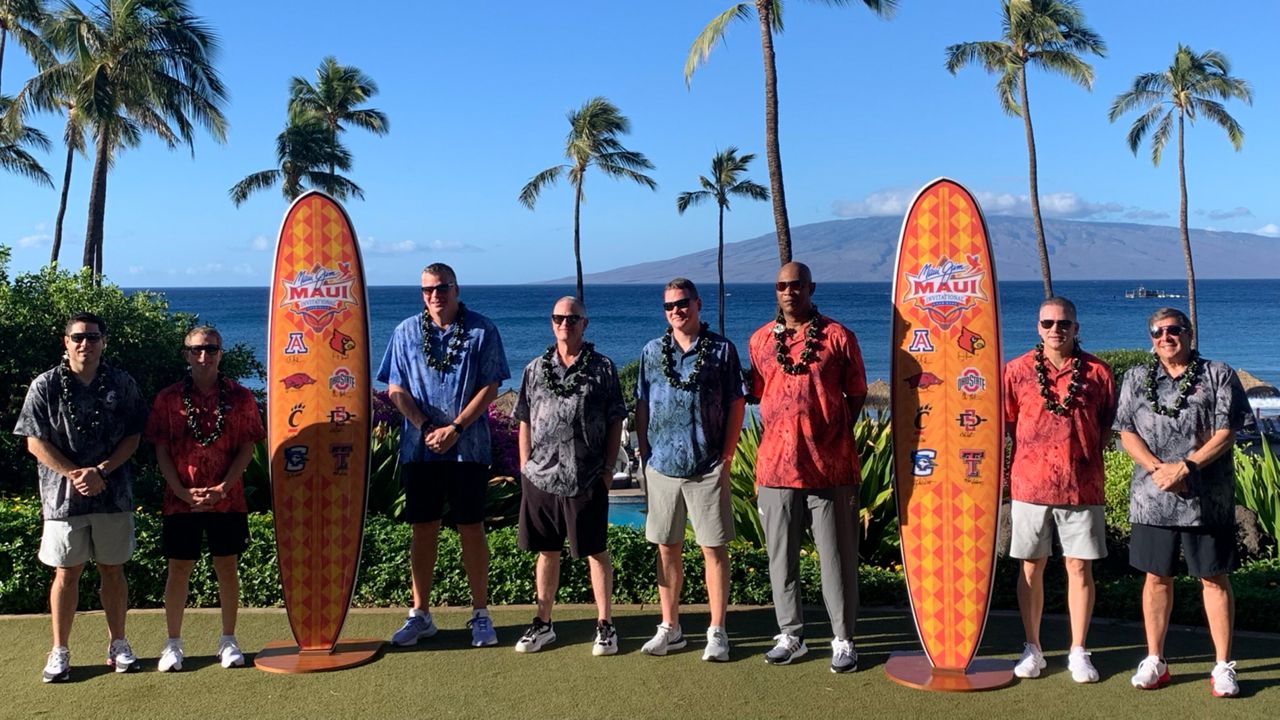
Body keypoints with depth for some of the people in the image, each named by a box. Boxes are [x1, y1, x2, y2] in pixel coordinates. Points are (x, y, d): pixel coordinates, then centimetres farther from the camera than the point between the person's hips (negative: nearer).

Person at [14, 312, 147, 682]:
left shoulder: (121, 384, 3)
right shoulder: (45, 386, 0)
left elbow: (132, 437, 2)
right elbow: (35, 443, -3)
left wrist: (101, 471, -12)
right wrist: (75, 474, -13)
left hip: (113, 495, 1)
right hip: (64, 496, -1)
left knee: (113, 570, 9)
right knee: (66, 572, 5)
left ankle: (117, 644, 21)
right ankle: (59, 651, 16)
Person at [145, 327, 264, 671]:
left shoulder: (239, 397, 0)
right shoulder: (168, 398, 1)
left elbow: (247, 448, -1)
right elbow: (161, 451, 0)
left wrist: (223, 488, -11)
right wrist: (183, 491, -10)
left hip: (227, 499, 0)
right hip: (181, 499, 0)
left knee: (227, 566, 7)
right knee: (179, 568, 5)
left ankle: (228, 640, 19)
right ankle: (173, 643, 17)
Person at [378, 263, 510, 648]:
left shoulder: (481, 330, 0)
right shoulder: (406, 332, 7)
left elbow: (489, 387, -4)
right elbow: (396, 389, 5)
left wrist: (454, 428, -13)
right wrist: (426, 427, -9)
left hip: (468, 447, -2)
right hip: (419, 448, 2)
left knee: (471, 528, 3)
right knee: (423, 529, 7)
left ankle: (480, 615, 12)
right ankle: (420, 614, 17)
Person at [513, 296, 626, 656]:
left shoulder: (603, 368, 2)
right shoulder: (535, 369, 10)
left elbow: (615, 422, 2)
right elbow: (525, 422, 12)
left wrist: (608, 467, -4)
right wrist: (525, 467, 5)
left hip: (588, 479, -3)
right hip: (541, 476, 3)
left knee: (596, 551, 5)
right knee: (546, 551, 12)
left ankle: (605, 625, 15)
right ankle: (543, 623, 23)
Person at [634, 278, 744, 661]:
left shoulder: (721, 349, 2)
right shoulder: (652, 352, 10)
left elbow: (736, 404, 1)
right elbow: (641, 407, 12)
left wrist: (727, 457, -4)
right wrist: (645, 456, 5)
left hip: (708, 468, -3)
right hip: (662, 467, 3)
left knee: (714, 548, 1)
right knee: (667, 548, 9)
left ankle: (717, 632, 10)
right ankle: (670, 628, 20)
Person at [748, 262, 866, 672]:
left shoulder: (837, 336, 0)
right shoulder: (760, 340, 10)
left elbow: (856, 395, 7)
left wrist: (832, 433, 4)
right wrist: (787, 430, 11)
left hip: (830, 467, -3)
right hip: (776, 465, 3)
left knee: (837, 557, 4)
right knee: (781, 557, 10)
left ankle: (843, 640, 14)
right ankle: (790, 635, 23)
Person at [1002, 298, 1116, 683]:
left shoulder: (1097, 372, 2)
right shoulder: (1017, 370, 2)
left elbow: (1108, 424, 12)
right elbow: (1004, 422, 8)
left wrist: (1088, 455, 3)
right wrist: (1031, 452, 0)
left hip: (1082, 487, 0)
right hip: (1030, 484, 0)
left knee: (1080, 567, 4)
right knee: (1031, 567, 7)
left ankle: (1078, 652, 16)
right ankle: (1032, 649, 19)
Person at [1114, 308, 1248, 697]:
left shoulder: (1219, 375, 3)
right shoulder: (1137, 379, 11)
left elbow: (1226, 432, -5)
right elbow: (1126, 432, 4)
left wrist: (1185, 466, -16)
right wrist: (1157, 468, -11)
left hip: (1207, 499, -2)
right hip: (1152, 497, 2)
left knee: (1214, 578, 4)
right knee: (1157, 577, 9)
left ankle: (1223, 666, 13)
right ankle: (1155, 661, 19)